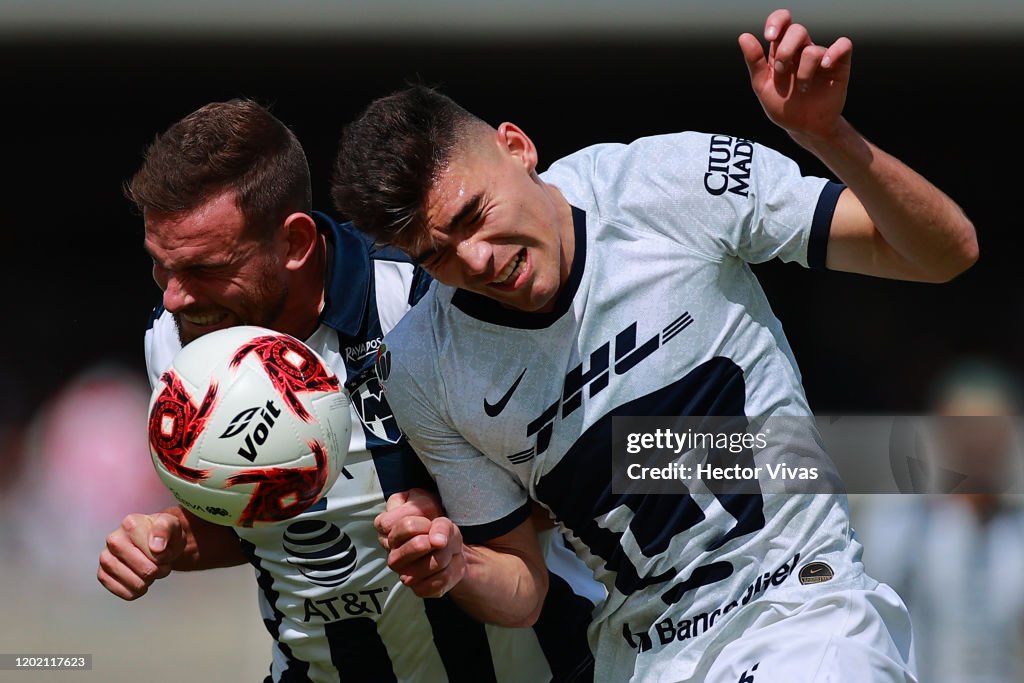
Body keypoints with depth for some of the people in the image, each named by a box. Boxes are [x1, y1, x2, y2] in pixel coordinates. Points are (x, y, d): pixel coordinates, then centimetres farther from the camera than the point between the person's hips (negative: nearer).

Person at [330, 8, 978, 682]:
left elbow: (947, 252, -11)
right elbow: (522, 590, 6)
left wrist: (829, 137, -28)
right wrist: (455, 571, -17)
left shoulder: (673, 183, -12)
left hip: (804, 601, -6)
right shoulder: (421, 370, -5)